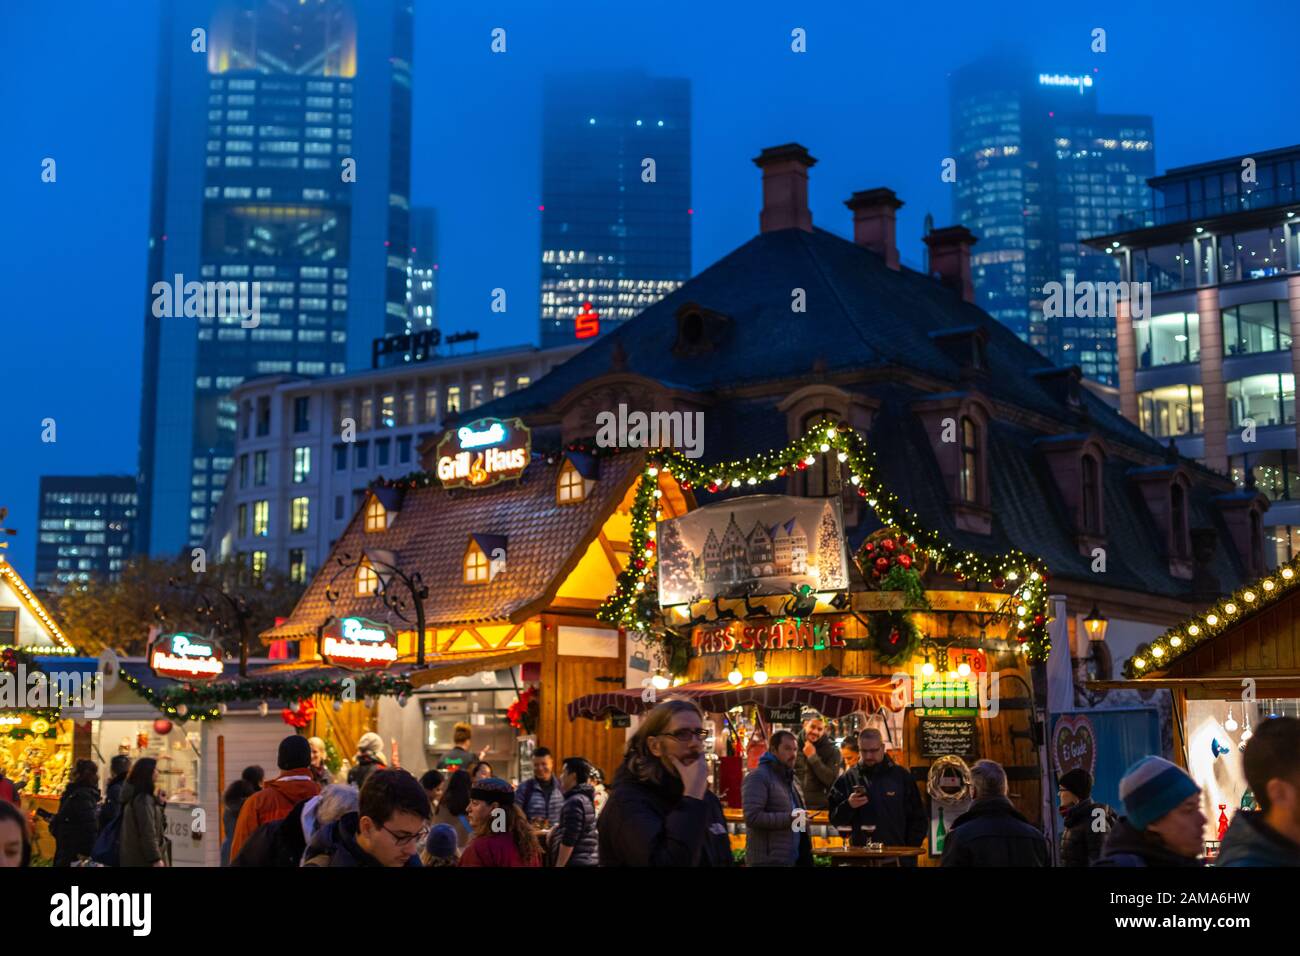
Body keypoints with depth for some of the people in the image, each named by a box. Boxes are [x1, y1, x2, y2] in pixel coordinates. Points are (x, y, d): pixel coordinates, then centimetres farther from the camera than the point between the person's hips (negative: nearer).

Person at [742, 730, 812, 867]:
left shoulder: (791, 779, 19)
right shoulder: (758, 777, -10)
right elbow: (752, 817, -21)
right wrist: (789, 819, -20)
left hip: (796, 859, 9)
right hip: (769, 861, -9)